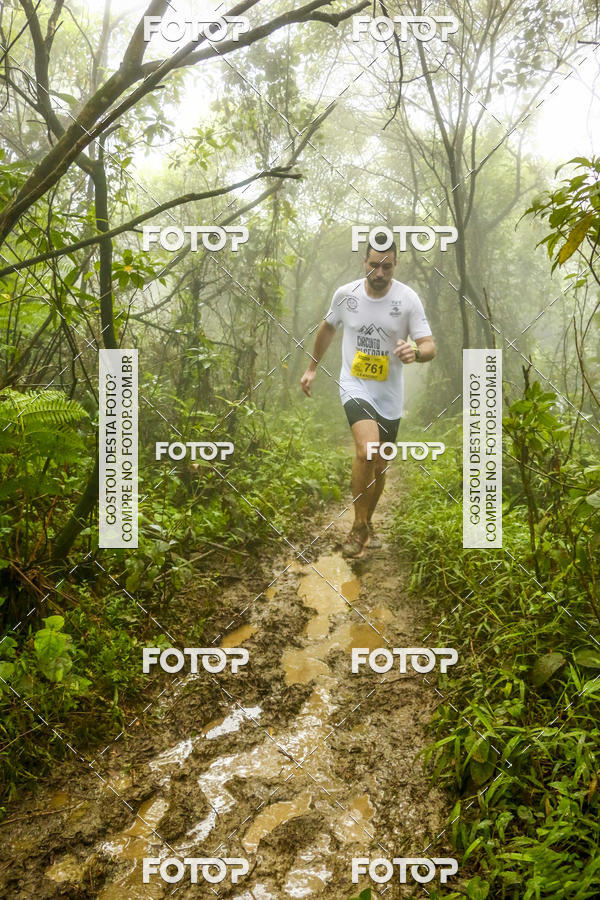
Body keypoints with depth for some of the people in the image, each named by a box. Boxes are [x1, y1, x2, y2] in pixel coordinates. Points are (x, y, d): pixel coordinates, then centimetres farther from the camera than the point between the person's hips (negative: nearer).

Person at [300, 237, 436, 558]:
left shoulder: (408, 298, -8)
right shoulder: (345, 294, -4)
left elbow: (429, 346, -10)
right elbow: (327, 328, 15)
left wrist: (416, 353, -33)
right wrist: (312, 368, 20)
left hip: (390, 395, 2)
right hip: (355, 387, -2)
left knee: (379, 467, 12)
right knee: (367, 451, -26)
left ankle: (367, 523, 37)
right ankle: (359, 527, -9)